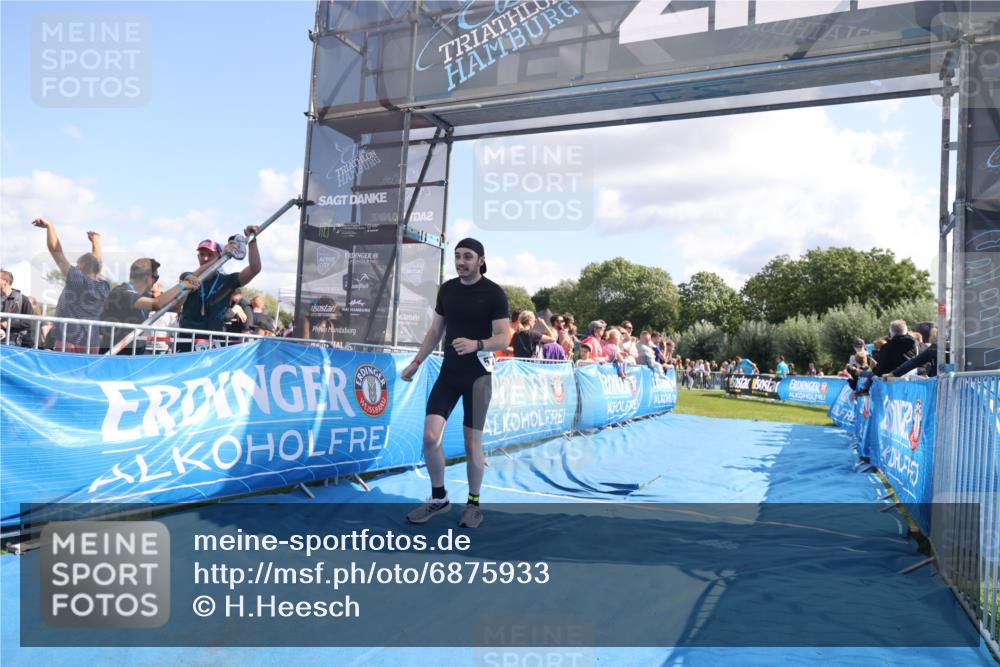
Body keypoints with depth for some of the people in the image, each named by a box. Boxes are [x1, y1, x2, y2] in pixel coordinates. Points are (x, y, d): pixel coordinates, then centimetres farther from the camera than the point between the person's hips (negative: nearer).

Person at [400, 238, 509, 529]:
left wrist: (477, 345, -32)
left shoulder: (494, 293, -9)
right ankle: (438, 497, 16)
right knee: (430, 437, -4)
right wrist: (416, 362, 8)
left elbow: (503, 338, -13)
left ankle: (473, 503, 21)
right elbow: (435, 331, 15)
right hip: (448, 371, 4)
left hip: (478, 374, -4)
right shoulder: (447, 289, 6)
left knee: (472, 443, 1)